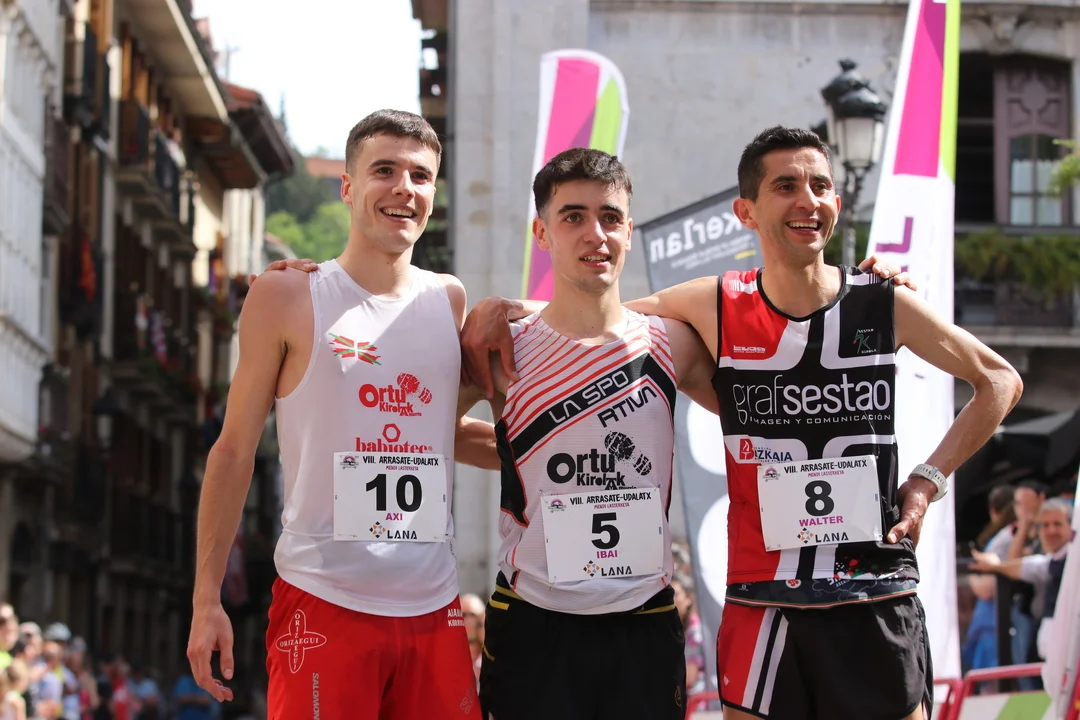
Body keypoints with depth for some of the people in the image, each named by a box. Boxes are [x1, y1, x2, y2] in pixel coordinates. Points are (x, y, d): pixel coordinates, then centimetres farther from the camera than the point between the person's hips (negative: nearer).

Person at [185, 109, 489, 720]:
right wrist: (208, 598, -2)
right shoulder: (287, 297, 0)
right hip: (323, 606, -4)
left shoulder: (449, 300, 10)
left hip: (433, 607, 4)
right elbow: (235, 451, 2)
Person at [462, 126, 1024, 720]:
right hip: (762, 605, 0)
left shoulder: (885, 306, 0)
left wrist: (929, 479, 4)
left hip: (878, 600, 0)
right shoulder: (717, 308, 1)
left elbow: (1000, 381, 13)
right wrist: (504, 308, -4)